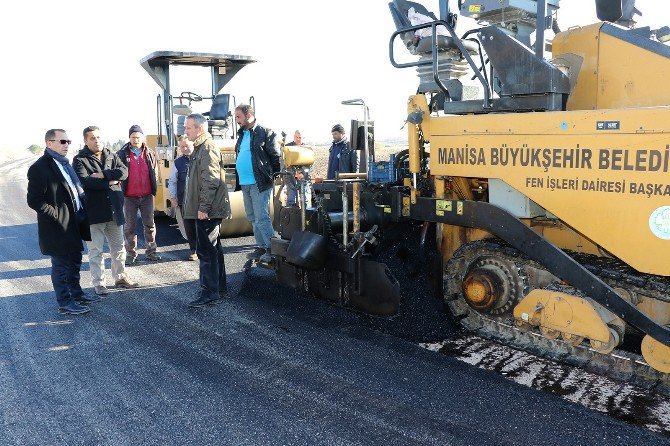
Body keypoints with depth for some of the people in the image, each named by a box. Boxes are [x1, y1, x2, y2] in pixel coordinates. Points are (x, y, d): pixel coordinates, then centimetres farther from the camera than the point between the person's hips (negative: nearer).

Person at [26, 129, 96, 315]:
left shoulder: (64, 163, 12)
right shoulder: (39, 168, -16)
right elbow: (34, 201, -18)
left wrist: (81, 213, 11)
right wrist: (58, 216, -19)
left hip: (74, 223, 9)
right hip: (58, 228, -9)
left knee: (74, 260, 20)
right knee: (61, 265, 3)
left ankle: (76, 293, 35)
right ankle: (64, 303, 14)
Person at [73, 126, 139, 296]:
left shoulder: (112, 156, 11)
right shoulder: (80, 160, -3)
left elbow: (124, 172, -6)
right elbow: (84, 181, -19)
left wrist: (103, 175, -18)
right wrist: (110, 182, -13)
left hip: (114, 211, 5)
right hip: (94, 211, -4)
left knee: (118, 247, 15)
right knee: (95, 250, 3)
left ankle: (120, 277, 29)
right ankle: (98, 283, 12)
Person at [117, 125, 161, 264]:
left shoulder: (150, 154, 5)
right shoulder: (122, 154, -2)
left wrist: (153, 190, 5)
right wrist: (120, 190, -6)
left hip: (147, 196, 2)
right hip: (129, 197, -2)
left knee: (149, 224, 7)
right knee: (130, 226, 5)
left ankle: (151, 251, 17)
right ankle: (131, 254, 13)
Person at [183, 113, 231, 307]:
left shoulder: (208, 149, -15)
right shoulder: (200, 148, 17)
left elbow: (211, 182, -22)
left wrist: (203, 208, -23)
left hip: (208, 211, -11)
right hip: (208, 210, 11)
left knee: (206, 251, -7)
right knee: (213, 248, 17)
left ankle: (209, 292, -2)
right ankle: (220, 286, 27)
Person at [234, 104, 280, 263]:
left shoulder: (265, 133, -7)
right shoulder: (241, 134, 17)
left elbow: (275, 156, -9)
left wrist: (275, 177, -11)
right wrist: (238, 178, 15)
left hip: (259, 183, -8)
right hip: (244, 184, 9)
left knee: (262, 218, -10)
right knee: (253, 218, 13)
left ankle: (272, 248, -2)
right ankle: (262, 247, 22)